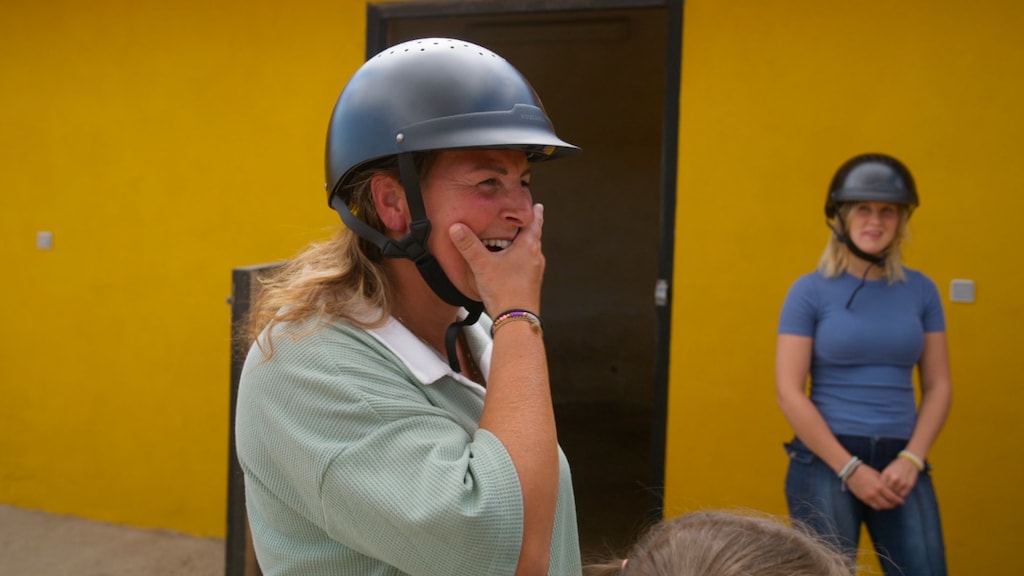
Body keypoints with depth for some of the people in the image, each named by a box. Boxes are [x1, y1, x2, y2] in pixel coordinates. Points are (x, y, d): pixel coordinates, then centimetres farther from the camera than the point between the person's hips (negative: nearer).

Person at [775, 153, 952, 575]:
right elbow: (789, 392, -8)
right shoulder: (811, 290, -4)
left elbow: (938, 387, 8)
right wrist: (850, 469, -12)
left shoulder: (920, 290, 6)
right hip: (826, 460, -2)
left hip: (901, 460, 3)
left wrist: (912, 459, -7)